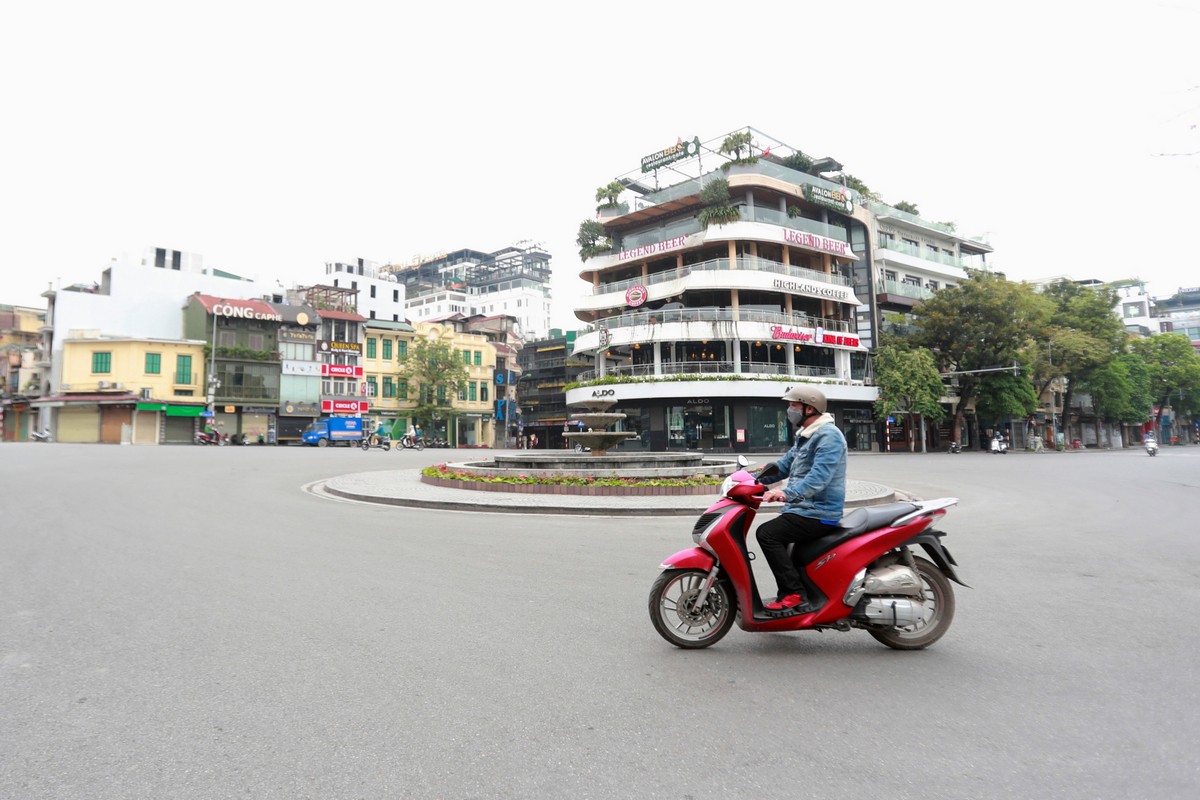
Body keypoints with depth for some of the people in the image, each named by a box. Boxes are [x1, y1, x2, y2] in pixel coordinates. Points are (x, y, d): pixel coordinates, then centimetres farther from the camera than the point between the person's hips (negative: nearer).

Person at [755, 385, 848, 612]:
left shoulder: (828, 435, -16)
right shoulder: (804, 435, 17)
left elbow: (819, 477, -29)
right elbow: (784, 465, 21)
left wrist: (786, 494, -41)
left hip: (819, 513, -11)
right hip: (805, 509, 11)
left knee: (767, 534, -19)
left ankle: (793, 593, -16)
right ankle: (790, 589, 23)